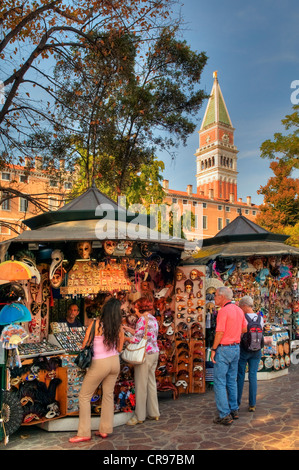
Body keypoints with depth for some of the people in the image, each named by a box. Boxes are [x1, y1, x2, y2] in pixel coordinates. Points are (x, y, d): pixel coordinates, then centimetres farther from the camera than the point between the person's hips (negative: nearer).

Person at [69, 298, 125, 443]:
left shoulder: (96, 324, -16)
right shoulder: (119, 327, -5)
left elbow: (84, 346, -9)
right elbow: (119, 349, 4)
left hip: (99, 364, -5)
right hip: (114, 362, 5)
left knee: (84, 396, 9)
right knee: (108, 394, 18)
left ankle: (84, 433, 12)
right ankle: (105, 430, 25)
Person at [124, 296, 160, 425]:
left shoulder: (143, 319, -15)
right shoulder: (153, 319, 11)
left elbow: (137, 339, -19)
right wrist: (129, 329, 19)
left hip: (145, 354, -9)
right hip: (155, 353, 9)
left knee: (141, 385, 1)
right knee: (151, 383, 15)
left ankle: (139, 416, 10)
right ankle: (154, 413, 24)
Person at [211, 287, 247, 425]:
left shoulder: (223, 311, -17)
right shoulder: (239, 310, 8)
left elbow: (220, 332, -19)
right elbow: (244, 329, 17)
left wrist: (213, 349, -11)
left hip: (224, 348, -8)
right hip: (236, 348, 8)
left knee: (219, 383, -1)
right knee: (232, 381, 18)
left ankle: (224, 415, 0)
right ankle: (234, 410, 25)